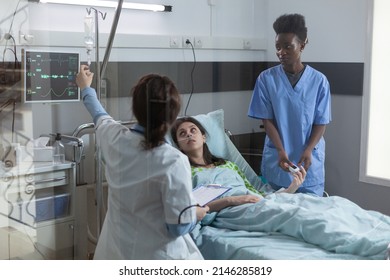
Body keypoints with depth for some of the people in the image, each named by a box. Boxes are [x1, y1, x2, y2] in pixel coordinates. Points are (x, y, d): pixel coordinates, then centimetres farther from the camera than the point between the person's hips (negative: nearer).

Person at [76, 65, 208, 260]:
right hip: (158, 257, -5)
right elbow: (178, 227, -20)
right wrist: (195, 214, 3)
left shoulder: (114, 139, -11)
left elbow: (100, 117, 15)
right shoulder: (174, 162, -26)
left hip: (115, 251, 5)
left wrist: (86, 88, 35)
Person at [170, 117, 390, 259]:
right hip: (231, 212, -7)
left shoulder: (227, 164, 33)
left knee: (334, 203, -16)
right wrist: (230, 200, -12)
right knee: (299, 215, -35)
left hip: (260, 202, 7)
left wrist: (292, 187, 9)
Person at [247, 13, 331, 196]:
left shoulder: (319, 81, -4)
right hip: (276, 161, 0)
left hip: (309, 163, 0)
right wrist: (281, 151, -17)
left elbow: (321, 123, -2)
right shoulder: (266, 79, -3)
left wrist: (308, 151, -18)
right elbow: (267, 120, -4)